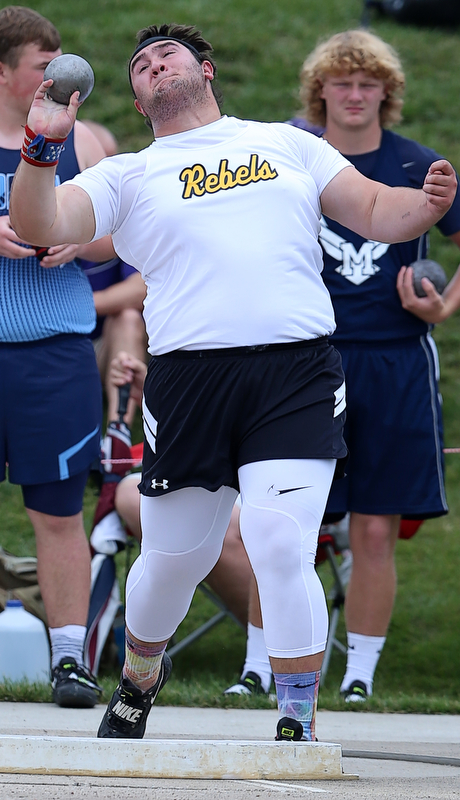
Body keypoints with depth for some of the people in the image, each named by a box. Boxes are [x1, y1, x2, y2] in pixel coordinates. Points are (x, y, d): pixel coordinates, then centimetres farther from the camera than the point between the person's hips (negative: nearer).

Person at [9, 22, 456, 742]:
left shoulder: (288, 143, 20)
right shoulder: (127, 176, 15)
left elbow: (376, 212, 18)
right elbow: (38, 225, 2)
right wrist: (43, 145, -14)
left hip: (298, 367, -1)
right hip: (188, 377, 1)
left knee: (281, 546, -17)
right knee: (174, 560, 8)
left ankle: (299, 730, -6)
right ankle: (140, 673, 41)